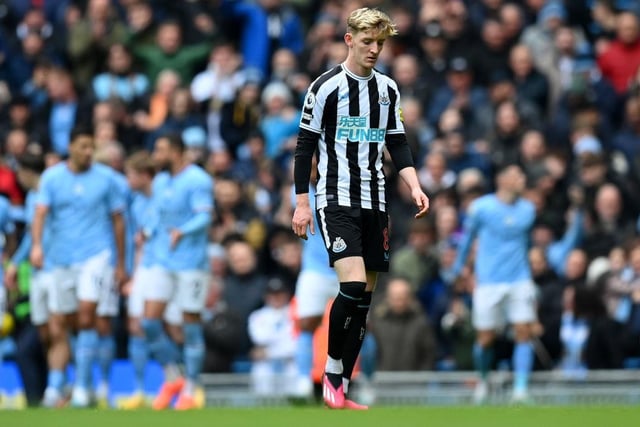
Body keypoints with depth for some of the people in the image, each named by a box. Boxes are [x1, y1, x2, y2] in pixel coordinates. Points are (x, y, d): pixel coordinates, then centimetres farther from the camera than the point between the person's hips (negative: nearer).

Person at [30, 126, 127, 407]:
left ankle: (82, 385, -14)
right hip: (61, 258, 2)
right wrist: (37, 245, -22)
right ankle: (55, 389, 11)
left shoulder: (106, 178, 3)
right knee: (57, 327, 3)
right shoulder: (51, 177, 5)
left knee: (87, 316, -19)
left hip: (98, 255, -2)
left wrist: (121, 264, 8)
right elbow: (40, 213, -4)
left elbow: (117, 221, 8)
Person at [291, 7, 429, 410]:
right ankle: (332, 373, -6)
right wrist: (302, 204, -7)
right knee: (353, 286, -21)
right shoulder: (327, 87, -6)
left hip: (374, 203, 6)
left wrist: (415, 187, -1)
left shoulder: (388, 89, 10)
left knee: (364, 298, 4)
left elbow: (397, 144, 14)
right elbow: (305, 146, -4)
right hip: (336, 200, -6)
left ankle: (340, 391, 10)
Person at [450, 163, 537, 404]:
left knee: (524, 333, -12)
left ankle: (521, 388, -16)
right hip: (489, 282, -2)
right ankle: (483, 380, 27)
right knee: (485, 339, 1)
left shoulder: (528, 210, 8)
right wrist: (458, 268, 14)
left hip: (520, 282, 2)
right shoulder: (481, 207, -4)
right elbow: (467, 237, 10)